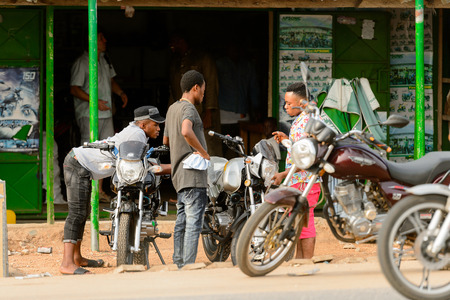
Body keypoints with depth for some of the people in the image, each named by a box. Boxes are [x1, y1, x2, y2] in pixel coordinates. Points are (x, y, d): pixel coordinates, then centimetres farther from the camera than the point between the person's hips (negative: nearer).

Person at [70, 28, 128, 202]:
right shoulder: (82, 63, -11)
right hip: (88, 114, -8)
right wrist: (95, 101, -21)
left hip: (106, 113, 8)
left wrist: (121, 93, 8)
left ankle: (99, 190, 11)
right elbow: (74, 89, -14)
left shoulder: (104, 60, 14)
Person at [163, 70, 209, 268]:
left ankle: (178, 264, 14)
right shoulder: (188, 108, -11)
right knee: (194, 222, -10)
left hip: (179, 174, 10)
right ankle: (189, 266, -14)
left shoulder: (172, 109, 17)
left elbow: (166, 140, 27)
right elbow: (186, 131, -32)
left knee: (182, 221, 12)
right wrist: (203, 152, -21)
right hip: (193, 173, -10)